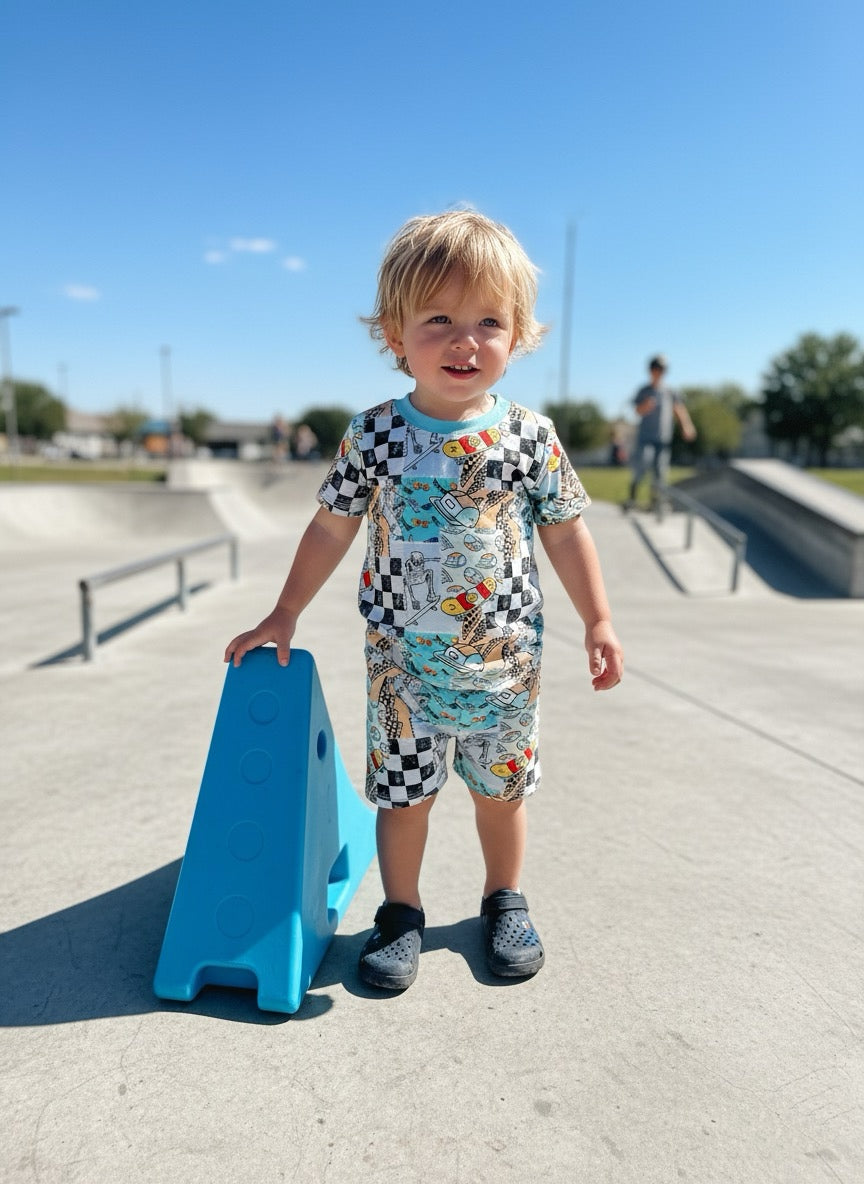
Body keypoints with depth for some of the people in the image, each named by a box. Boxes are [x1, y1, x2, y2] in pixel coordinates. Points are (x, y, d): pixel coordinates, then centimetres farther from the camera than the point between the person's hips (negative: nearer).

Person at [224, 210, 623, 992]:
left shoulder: (531, 437, -7)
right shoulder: (375, 436, -8)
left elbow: (566, 530, 3)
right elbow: (332, 528, 2)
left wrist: (599, 620, 3)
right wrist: (285, 616, 6)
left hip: (506, 662, 1)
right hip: (403, 662, 0)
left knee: (501, 787, 17)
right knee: (403, 791, 12)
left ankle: (506, 900, 41)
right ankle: (402, 912, 35)